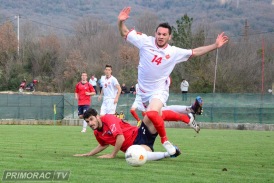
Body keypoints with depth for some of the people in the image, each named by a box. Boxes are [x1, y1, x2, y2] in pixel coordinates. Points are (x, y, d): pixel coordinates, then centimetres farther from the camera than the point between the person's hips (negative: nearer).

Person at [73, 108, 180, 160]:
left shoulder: (108, 119, -12)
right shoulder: (96, 133, 9)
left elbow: (120, 138, -21)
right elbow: (104, 145, 33)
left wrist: (112, 155, -13)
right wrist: (88, 154, 28)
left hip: (140, 135, -4)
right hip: (133, 147, 4)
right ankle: (167, 154, -13)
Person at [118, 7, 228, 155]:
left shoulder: (174, 52, -8)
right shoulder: (145, 41, -10)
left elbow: (195, 52, 5)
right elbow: (124, 33, -5)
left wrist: (215, 46, -2)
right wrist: (121, 21, -25)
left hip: (158, 91, -3)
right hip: (144, 91, 3)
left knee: (152, 114, -32)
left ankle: (165, 140, -12)